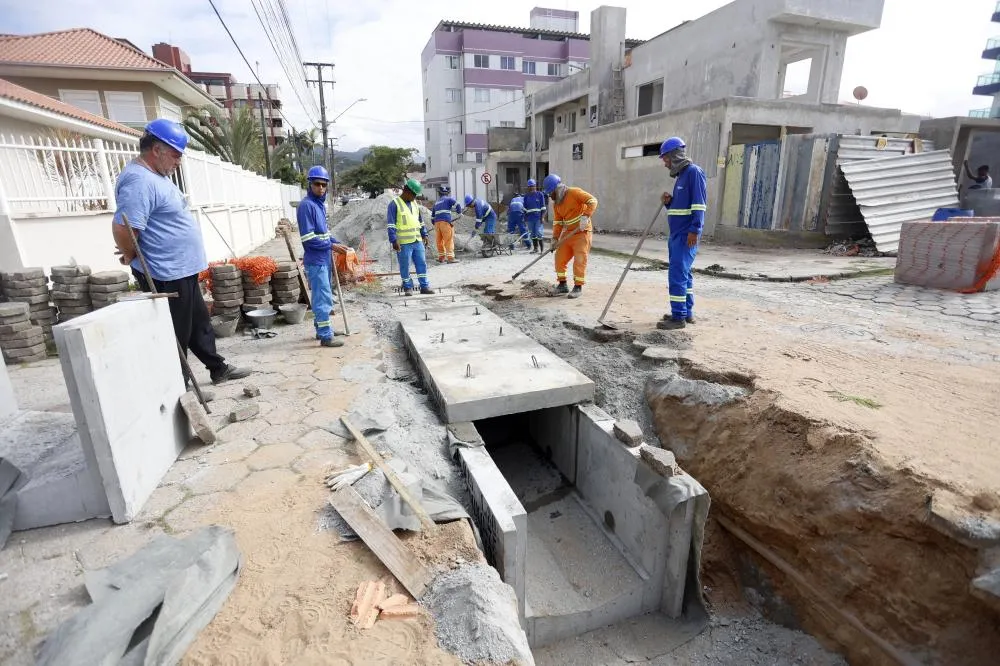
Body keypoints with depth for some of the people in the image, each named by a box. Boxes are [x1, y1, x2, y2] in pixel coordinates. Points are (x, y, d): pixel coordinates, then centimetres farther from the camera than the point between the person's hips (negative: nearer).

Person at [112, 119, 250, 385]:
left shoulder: (157, 175, 13)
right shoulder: (140, 180, -21)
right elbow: (122, 228, -28)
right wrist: (132, 257, -11)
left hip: (182, 271, 10)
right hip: (165, 275, -10)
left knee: (200, 323, 19)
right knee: (175, 335, 1)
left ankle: (219, 369, 32)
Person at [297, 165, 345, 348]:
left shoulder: (321, 203, 12)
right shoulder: (306, 205, -16)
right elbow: (308, 238, -20)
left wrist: (336, 243, 6)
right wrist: (331, 245, -14)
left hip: (324, 259, 9)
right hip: (315, 260, -9)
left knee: (322, 296, 16)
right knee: (323, 297, -7)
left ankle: (322, 329, 28)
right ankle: (326, 336, -1)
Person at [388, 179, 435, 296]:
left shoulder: (415, 203, 15)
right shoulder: (394, 204, -6)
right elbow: (390, 224, -10)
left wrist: (424, 235, 18)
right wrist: (394, 240, -16)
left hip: (418, 241, 6)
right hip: (403, 243, -6)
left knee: (422, 264, 6)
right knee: (405, 267, 2)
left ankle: (424, 286, 14)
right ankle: (408, 288, 14)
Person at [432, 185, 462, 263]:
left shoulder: (436, 202, 25)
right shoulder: (449, 199, 6)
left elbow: (432, 215, 27)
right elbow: (457, 205, -9)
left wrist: (434, 224, 34)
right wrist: (460, 212, 8)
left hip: (437, 222, 6)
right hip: (446, 221, -6)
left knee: (439, 241, 11)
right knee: (449, 240, -7)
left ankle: (441, 257, 17)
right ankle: (450, 258, -11)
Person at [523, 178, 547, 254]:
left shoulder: (540, 195, 1)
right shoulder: (526, 196, 11)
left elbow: (543, 207, 0)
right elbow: (525, 208, 16)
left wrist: (542, 216, -7)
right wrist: (525, 217, 12)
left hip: (538, 217, -4)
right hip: (530, 218, 4)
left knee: (539, 233, -9)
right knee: (533, 233, 9)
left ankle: (542, 249, -6)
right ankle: (535, 248, 19)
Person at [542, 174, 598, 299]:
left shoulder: (574, 193, -14)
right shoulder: (556, 203, 7)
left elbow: (592, 201, -21)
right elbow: (557, 222, 10)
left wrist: (586, 216, -32)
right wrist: (555, 238, 0)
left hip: (582, 232, -7)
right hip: (568, 233, 7)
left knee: (579, 260, -8)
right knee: (560, 258, 6)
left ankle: (578, 287, 2)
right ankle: (562, 285, 19)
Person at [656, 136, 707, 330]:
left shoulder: (694, 171, -9)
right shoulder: (681, 175, 20)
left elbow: (699, 203, -17)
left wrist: (695, 230, -23)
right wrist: (668, 201, 5)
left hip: (686, 234, -10)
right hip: (676, 234, 10)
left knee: (677, 273, -12)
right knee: (682, 272, 13)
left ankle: (679, 316, -8)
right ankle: (687, 312, 22)